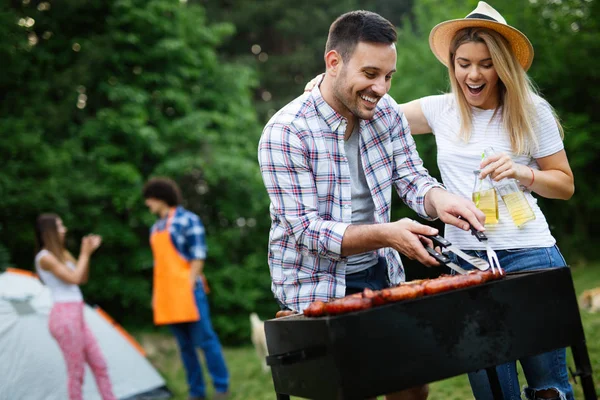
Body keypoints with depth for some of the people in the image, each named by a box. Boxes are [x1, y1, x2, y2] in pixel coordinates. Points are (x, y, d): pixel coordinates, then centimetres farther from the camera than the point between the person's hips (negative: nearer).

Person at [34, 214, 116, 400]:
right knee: (76, 371, -3)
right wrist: (84, 253, -6)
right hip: (65, 316, -9)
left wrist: (88, 252, 6)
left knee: (99, 365, 10)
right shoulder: (45, 257, -11)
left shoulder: (62, 253, 16)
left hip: (76, 316, 9)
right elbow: (74, 278, -17)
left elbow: (83, 278, 17)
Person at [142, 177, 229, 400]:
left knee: (205, 339, -6)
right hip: (167, 296, 7)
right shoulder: (155, 228, 18)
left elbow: (198, 256, -8)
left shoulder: (187, 220, -3)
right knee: (185, 346, 9)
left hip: (187, 290, -7)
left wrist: (189, 286, -15)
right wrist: (156, 294, 16)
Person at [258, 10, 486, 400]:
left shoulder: (385, 112, -2)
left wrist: (439, 198, -25)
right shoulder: (285, 133, -20)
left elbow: (412, 179, -2)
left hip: (379, 274, 6)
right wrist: (385, 233, -35)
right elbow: (307, 231, -21)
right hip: (317, 287, -5)